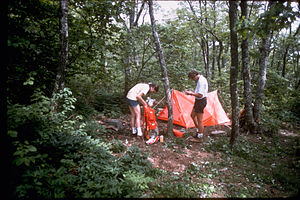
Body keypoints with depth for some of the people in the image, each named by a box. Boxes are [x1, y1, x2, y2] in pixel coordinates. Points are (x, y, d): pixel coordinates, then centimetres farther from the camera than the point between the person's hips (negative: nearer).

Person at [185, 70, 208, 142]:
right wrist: (192, 92, 9)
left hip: (201, 101, -11)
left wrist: (191, 93, -15)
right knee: (193, 115, 20)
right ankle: (198, 130, 32)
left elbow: (200, 95, -27)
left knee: (199, 120, -1)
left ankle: (200, 137, 10)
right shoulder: (201, 79, 11)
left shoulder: (201, 81, -22)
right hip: (198, 101, 11)